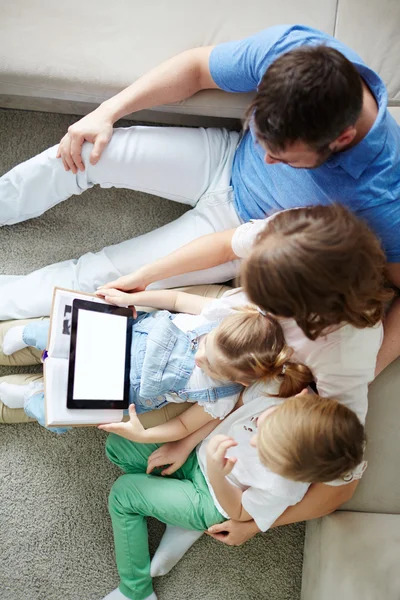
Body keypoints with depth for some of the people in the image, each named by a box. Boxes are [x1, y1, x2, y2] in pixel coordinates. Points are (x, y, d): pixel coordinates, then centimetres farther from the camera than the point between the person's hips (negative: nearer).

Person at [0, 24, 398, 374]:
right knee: (83, 150, -14)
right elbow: (195, 68, -10)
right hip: (227, 158, 3)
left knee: (99, 274, -9)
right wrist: (105, 113, -15)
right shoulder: (288, 48, -28)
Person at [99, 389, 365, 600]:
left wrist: (215, 473, -37)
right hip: (195, 452, 5)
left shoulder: (284, 488, -38)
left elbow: (237, 511, -17)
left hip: (213, 500, -5)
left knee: (123, 494, -3)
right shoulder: (270, 389, -34)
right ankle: (181, 522, 11)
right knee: (118, 445, 4)